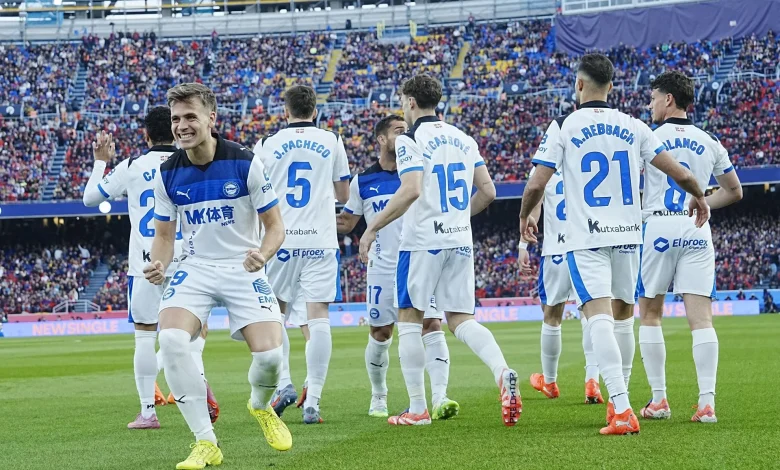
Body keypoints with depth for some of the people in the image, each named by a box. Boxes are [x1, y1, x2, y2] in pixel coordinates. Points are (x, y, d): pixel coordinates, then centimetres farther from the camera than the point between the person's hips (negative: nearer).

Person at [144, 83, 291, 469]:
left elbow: (275, 225, -4)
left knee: (269, 354, -19)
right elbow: (164, 234, 9)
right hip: (195, 268, 2)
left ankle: (261, 406, 22)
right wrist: (158, 264, -13)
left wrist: (262, 254, -26)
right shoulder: (168, 174, -2)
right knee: (171, 339, -27)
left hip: (243, 268, -2)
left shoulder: (245, 163, -11)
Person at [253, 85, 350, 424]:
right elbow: (344, 195, 13)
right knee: (318, 317, -4)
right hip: (320, 240, 0)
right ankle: (312, 401, -11)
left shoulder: (268, 145, 3)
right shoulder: (331, 142, 4)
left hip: (280, 241, 1)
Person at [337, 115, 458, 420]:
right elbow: (345, 222, 13)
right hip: (383, 269, 1)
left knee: (432, 326, -14)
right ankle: (378, 398, 26)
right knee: (380, 334, 7)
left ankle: (439, 397, -19)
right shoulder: (363, 181, 4)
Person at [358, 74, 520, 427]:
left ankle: (417, 408, 7)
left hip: (422, 242, -6)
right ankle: (503, 374, -17)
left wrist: (372, 229, -16)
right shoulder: (463, 139, 12)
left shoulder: (410, 140, -8)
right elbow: (487, 191, 11)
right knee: (461, 319, 9)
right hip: (460, 241, 6)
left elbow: (411, 191, -21)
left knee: (410, 319, 7)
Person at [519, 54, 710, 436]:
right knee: (622, 316, 19)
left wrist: (525, 217, 15)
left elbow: (536, 184, -6)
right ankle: (619, 400, 29)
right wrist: (699, 197, 28)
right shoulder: (633, 127, 6)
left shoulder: (563, 127, -3)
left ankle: (622, 410, -27)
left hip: (586, 238, -4)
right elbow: (679, 173, 6)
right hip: (627, 235, 4)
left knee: (599, 317, -13)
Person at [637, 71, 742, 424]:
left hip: (658, 226, -3)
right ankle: (707, 401, -12)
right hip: (697, 231, 3)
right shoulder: (709, 143, 12)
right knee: (701, 317, -2)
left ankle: (658, 400, 5)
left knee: (649, 314, 9)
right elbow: (734, 191, 21)